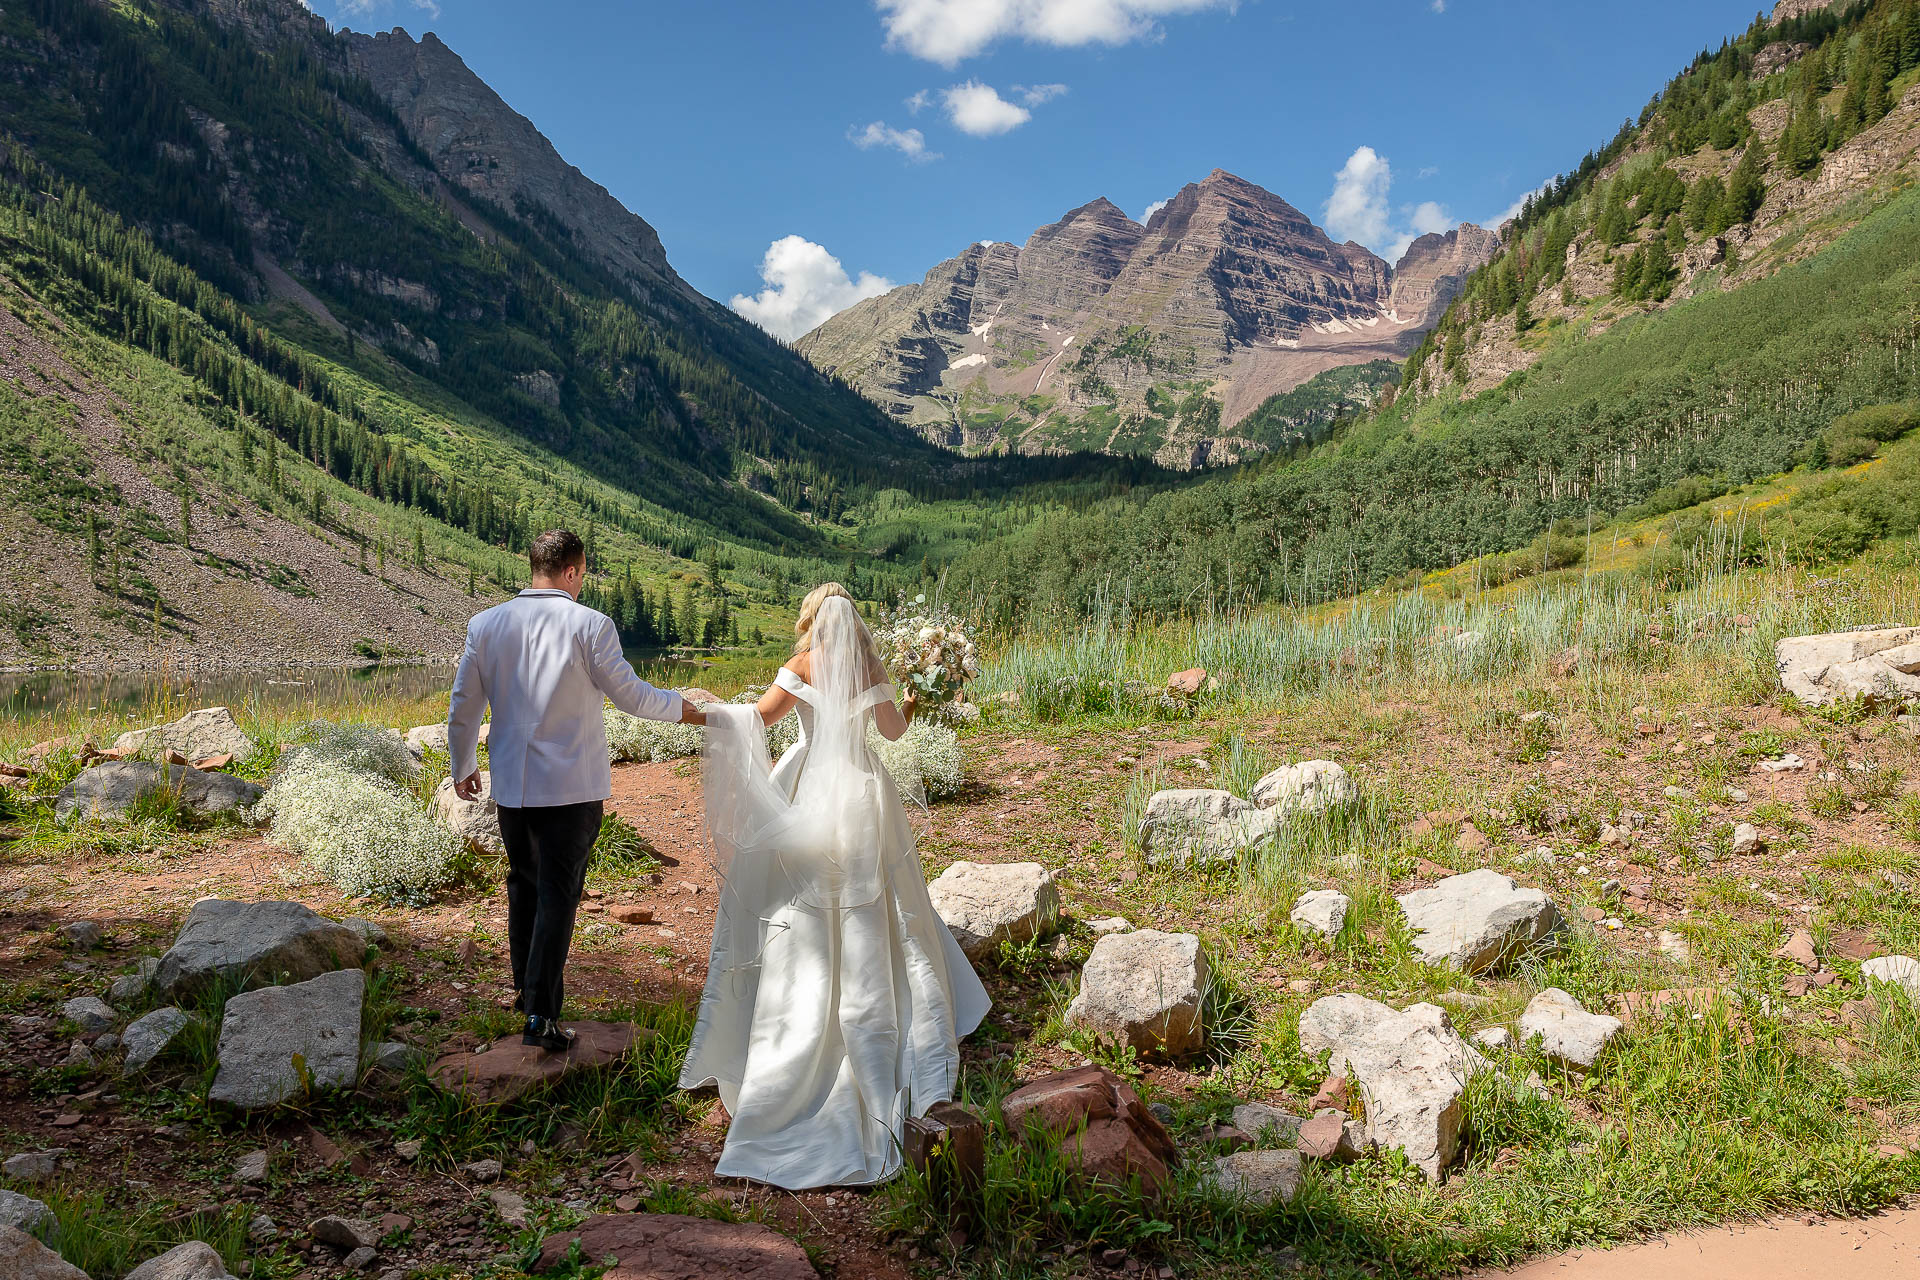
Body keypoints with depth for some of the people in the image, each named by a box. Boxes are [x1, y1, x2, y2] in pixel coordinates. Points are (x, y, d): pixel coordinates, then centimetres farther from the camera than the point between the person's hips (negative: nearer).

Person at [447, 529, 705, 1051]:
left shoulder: (486, 624, 0)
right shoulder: (590, 625, -12)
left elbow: (463, 706, 7)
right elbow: (630, 695, -8)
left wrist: (462, 765, 22)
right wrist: (678, 707, 11)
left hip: (511, 783, 4)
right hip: (572, 784, -4)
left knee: (523, 883, 22)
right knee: (558, 892, 2)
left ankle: (525, 987, 36)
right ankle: (540, 1013, 1)